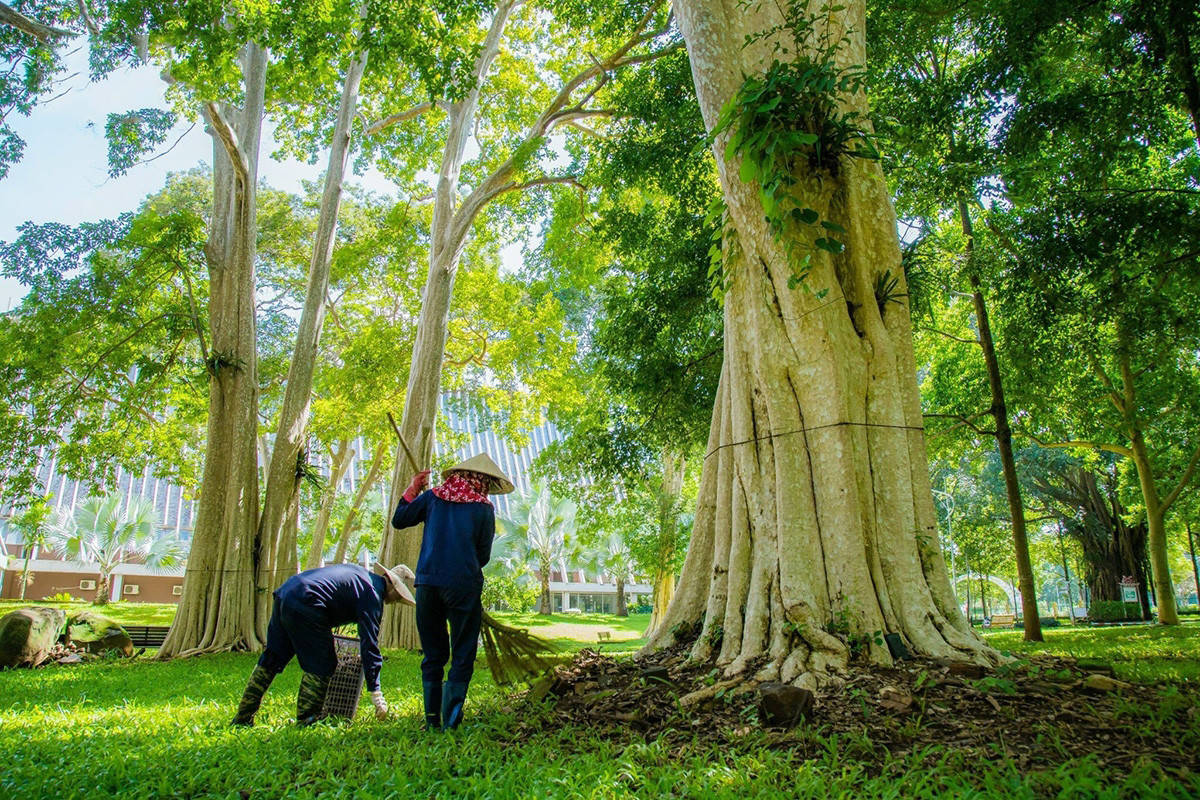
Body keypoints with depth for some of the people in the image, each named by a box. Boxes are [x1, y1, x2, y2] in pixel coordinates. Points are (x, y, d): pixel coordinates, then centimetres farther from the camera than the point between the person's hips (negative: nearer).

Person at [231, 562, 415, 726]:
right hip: (306, 605, -10)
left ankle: (243, 718, 29)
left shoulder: (357, 571, 22)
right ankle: (305, 721, 8)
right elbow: (369, 645, -11)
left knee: (272, 658, 19)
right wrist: (376, 694, -10)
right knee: (321, 666, 3)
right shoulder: (373, 596, -5)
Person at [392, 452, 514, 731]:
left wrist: (412, 489, 26)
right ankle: (450, 724, 1)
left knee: (433, 656, 15)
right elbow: (483, 556, 4)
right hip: (463, 585, -4)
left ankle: (432, 722, 18)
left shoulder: (432, 496, 8)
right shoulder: (483, 508, 1)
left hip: (427, 583, 4)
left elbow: (398, 521, 16)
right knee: (462, 657, 5)